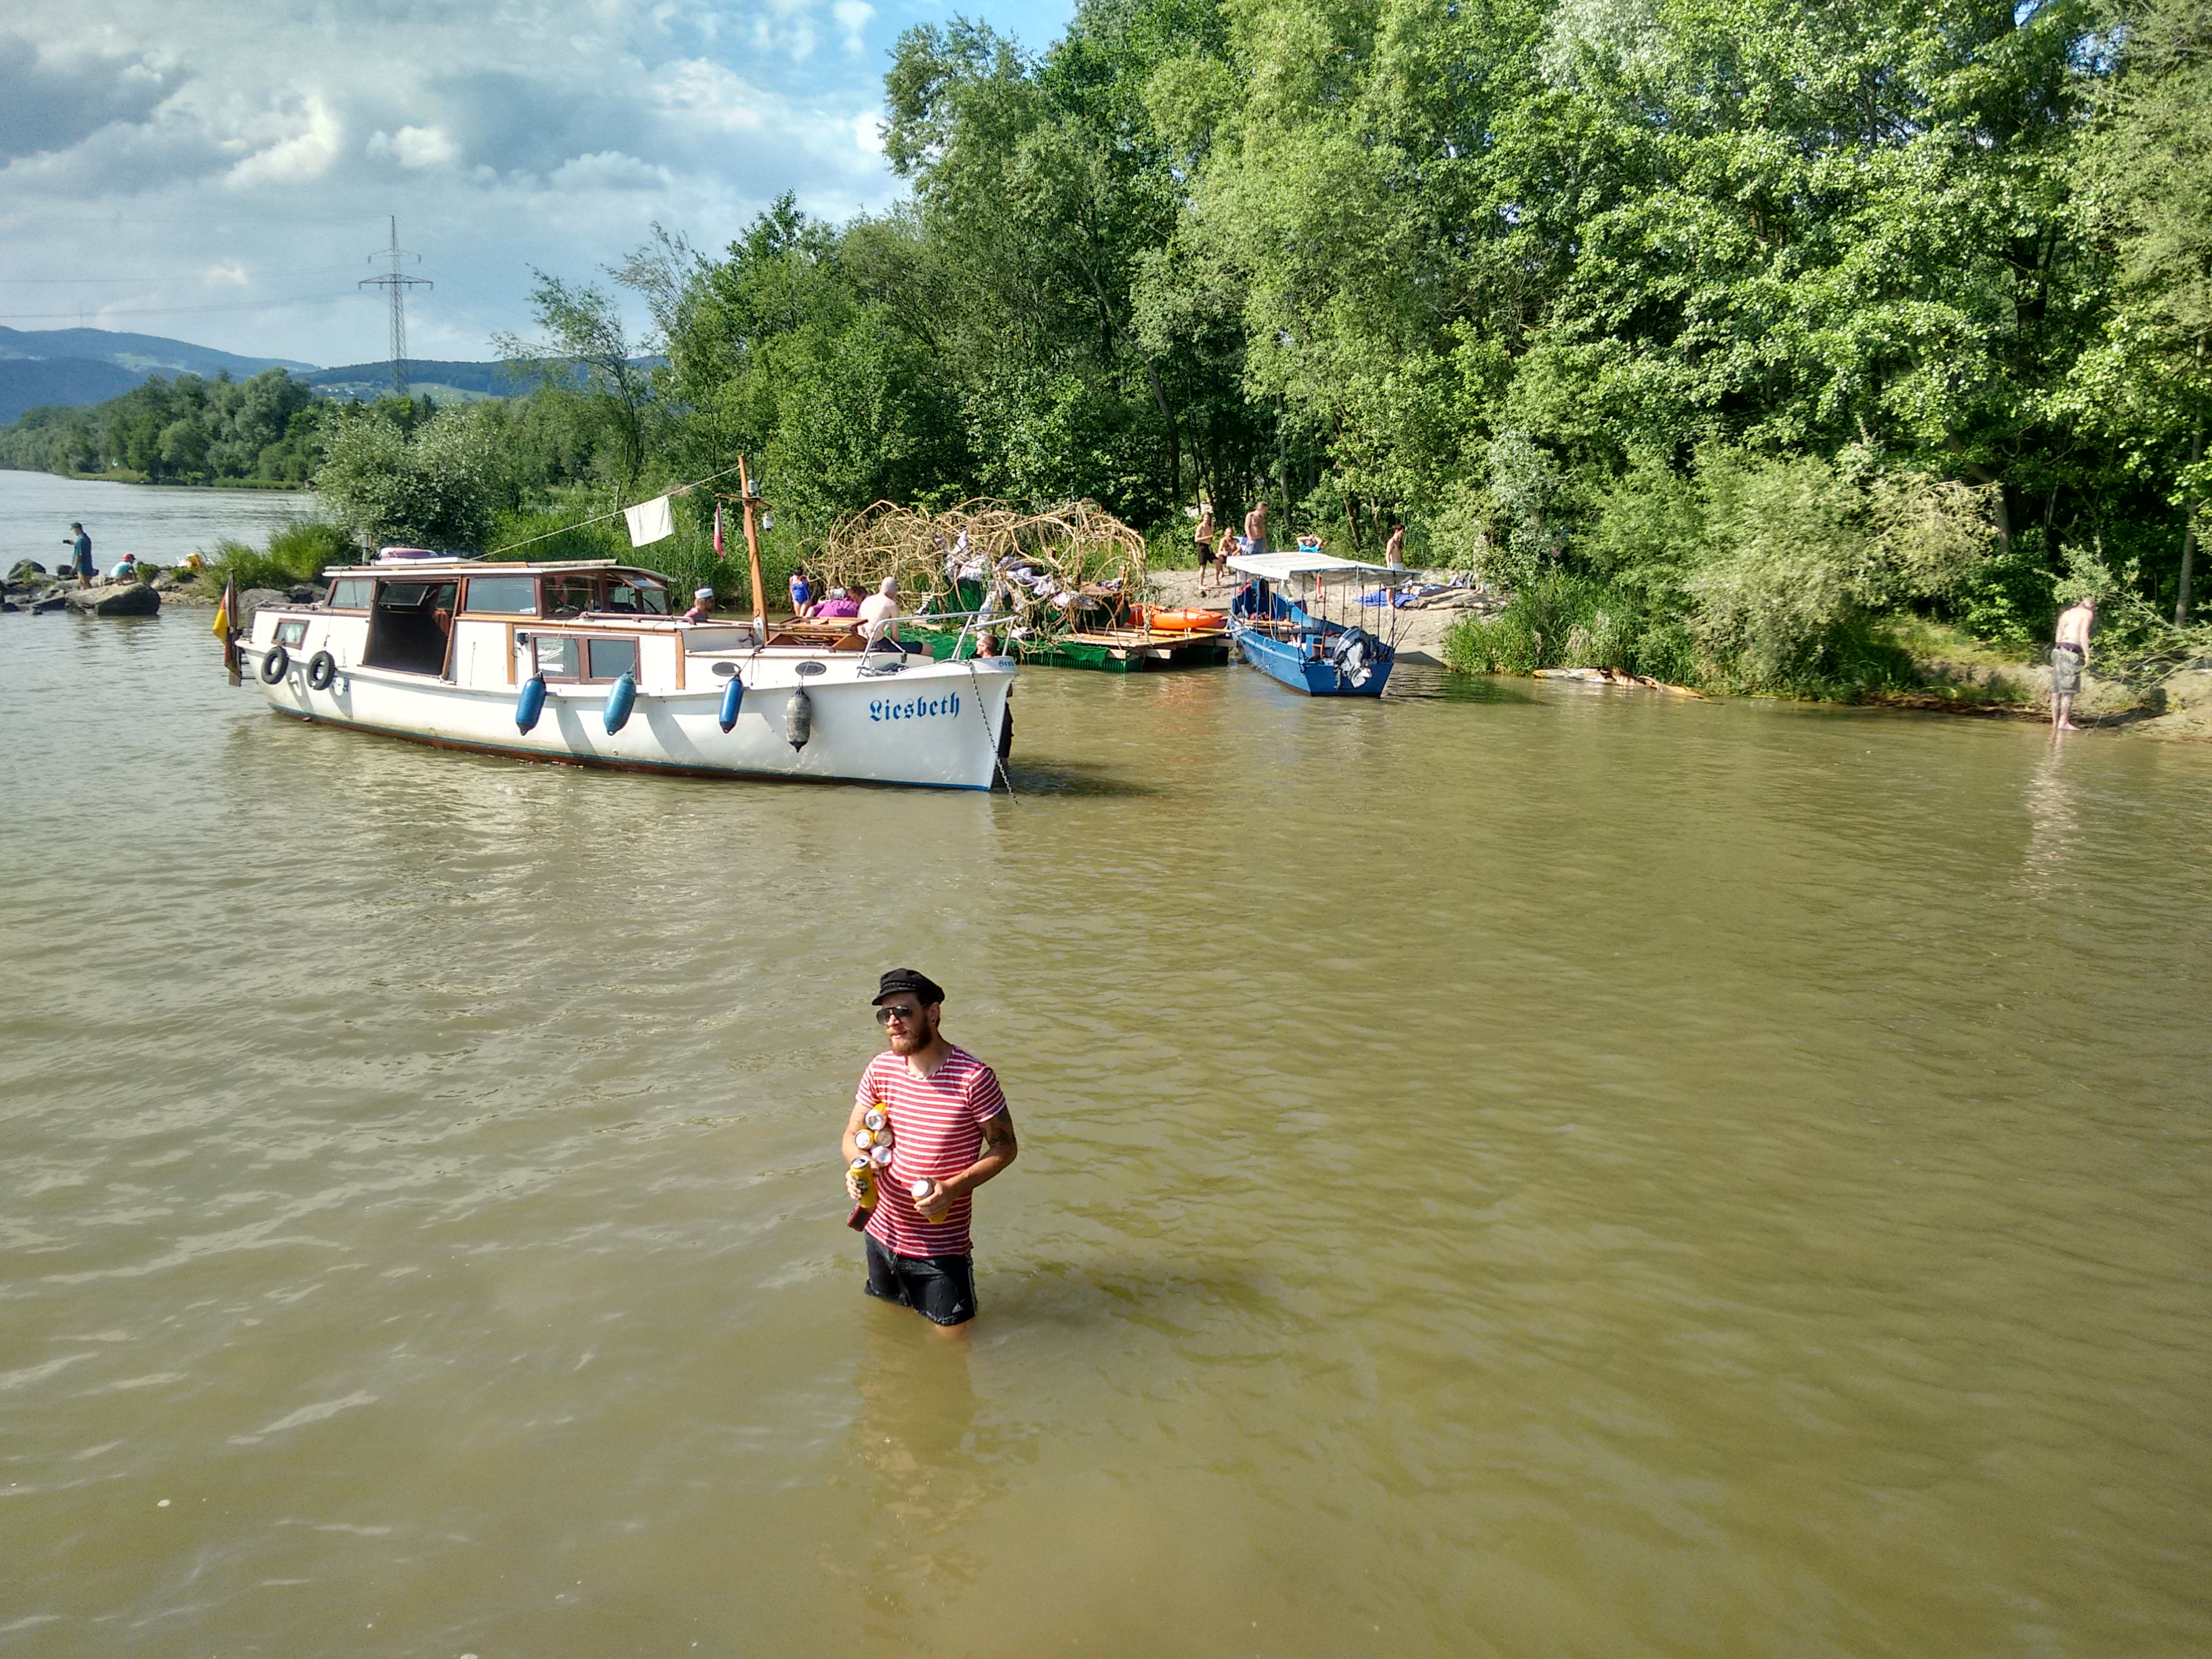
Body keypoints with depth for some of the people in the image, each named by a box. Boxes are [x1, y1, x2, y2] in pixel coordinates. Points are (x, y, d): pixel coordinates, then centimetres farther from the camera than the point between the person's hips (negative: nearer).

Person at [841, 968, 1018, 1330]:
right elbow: (852, 1136, 5)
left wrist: (952, 1188, -23)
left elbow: (1005, 1147, -11)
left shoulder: (973, 1078, -19)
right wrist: (857, 1166, -18)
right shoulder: (880, 1070, -4)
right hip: (883, 1234, 5)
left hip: (942, 1248, -5)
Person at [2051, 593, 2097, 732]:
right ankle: (2063, 722, -12)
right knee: (2069, 690, -8)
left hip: (2058, 649, 7)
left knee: (2057, 689, 7)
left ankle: (2055, 722, 9)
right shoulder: (2087, 613, 5)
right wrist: (2087, 655, -10)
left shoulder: (2066, 613, 24)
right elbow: (2083, 634, -8)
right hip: (2071, 651, -7)